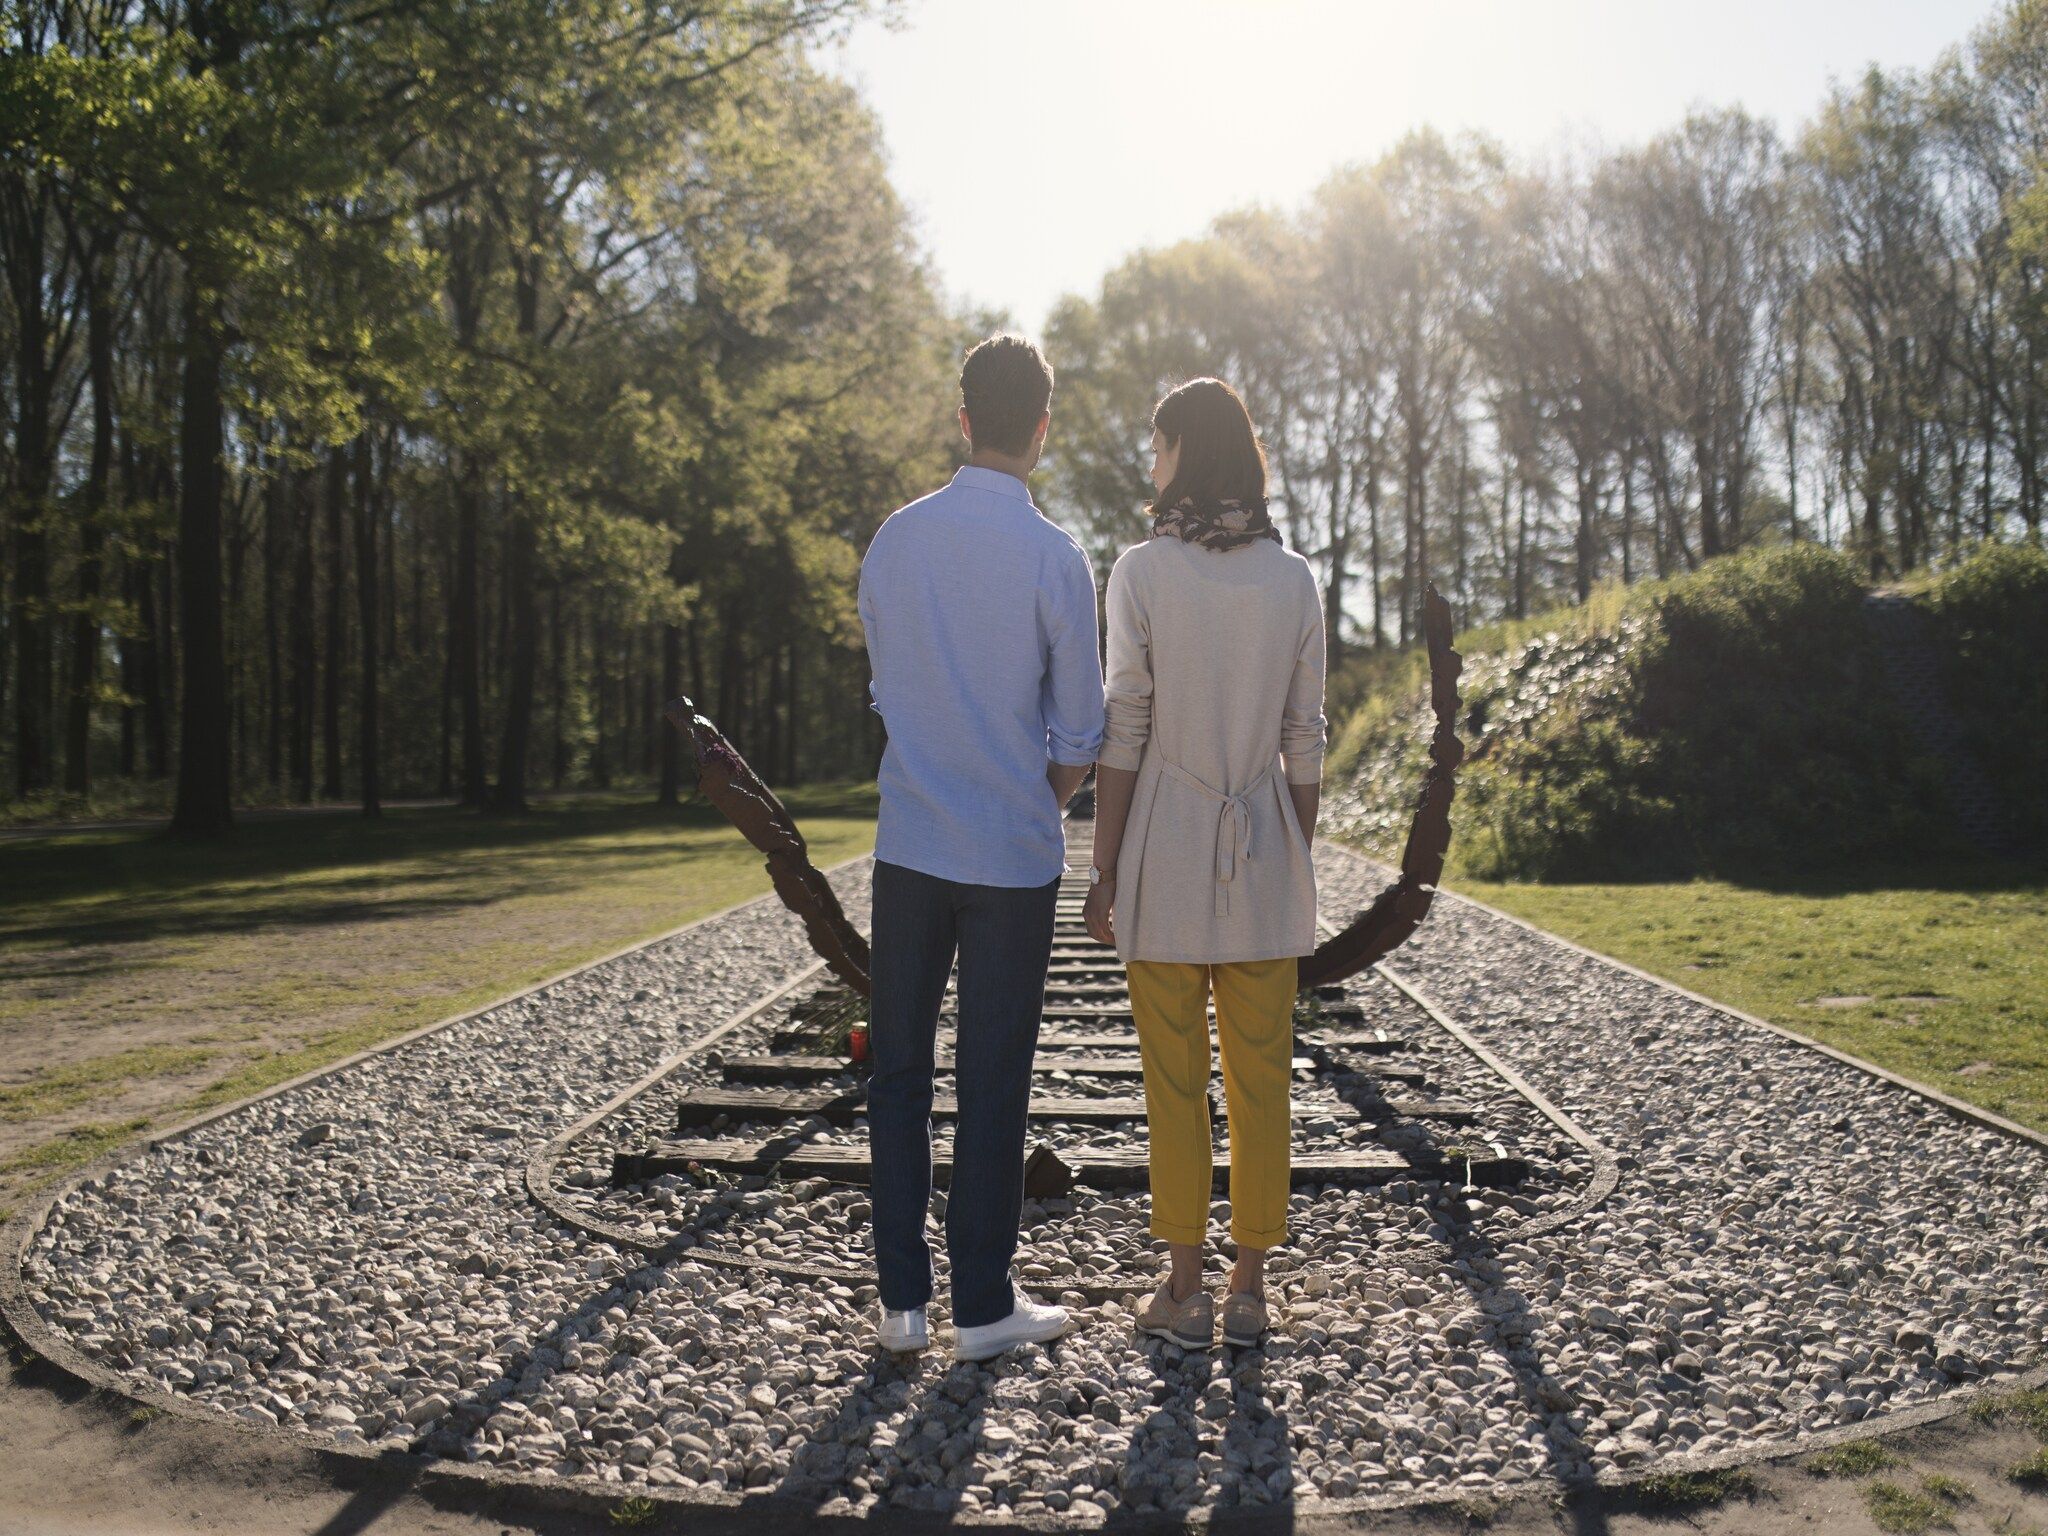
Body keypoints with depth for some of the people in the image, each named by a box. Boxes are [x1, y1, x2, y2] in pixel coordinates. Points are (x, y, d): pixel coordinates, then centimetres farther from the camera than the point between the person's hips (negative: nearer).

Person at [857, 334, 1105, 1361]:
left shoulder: (894, 540, 2)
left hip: (907, 846, 3)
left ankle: (903, 1300, 17)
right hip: (1013, 853, -3)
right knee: (992, 1081, 5)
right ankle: (983, 1305, 16)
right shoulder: (1054, 560, -10)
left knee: (899, 1069, 11)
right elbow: (1079, 740, -5)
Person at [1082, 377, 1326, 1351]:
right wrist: (1299, 866, 14)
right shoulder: (1294, 579, 3)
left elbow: (1124, 732, -9)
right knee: (1260, 1078, 10)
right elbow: (1305, 743, 4)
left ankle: (1185, 1293, 14)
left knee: (1174, 1081, 6)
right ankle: (1249, 1288, 17)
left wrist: (1102, 872, -3)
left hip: (1167, 850, -3)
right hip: (1265, 851, 3)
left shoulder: (1142, 572, -7)